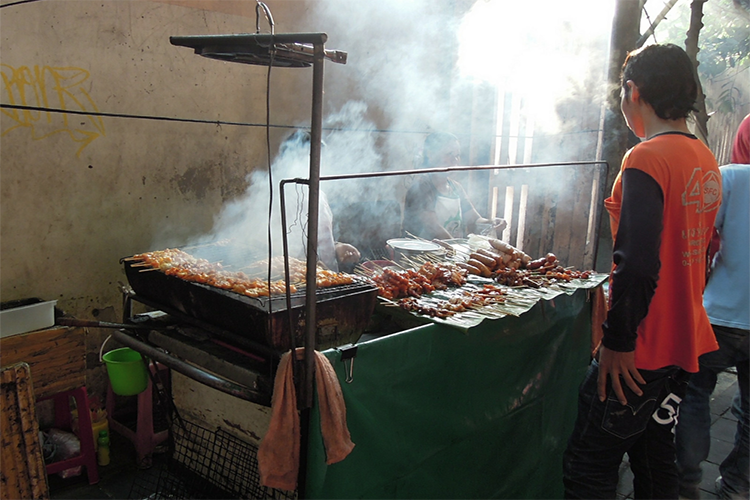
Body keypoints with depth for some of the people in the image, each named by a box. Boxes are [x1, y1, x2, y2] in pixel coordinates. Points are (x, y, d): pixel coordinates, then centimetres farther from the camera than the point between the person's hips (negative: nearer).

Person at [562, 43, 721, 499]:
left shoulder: (647, 158, -18)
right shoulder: (707, 160, 10)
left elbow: (638, 262, -26)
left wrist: (618, 340, -18)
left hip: (640, 353, -9)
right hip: (685, 342, 9)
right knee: (656, 461, 22)